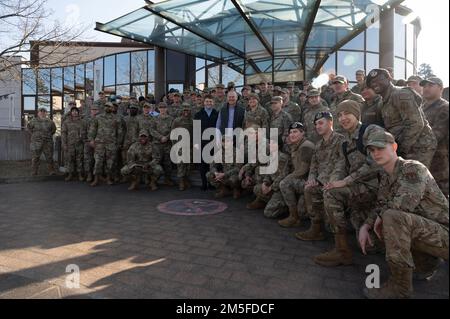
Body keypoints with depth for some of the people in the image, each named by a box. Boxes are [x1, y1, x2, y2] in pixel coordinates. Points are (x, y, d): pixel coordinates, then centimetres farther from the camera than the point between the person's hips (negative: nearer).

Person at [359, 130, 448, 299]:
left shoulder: (413, 168, -17)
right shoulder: (384, 176, 7)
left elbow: (405, 202, -33)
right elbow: (380, 205, 9)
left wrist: (381, 214, -15)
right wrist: (365, 226, -7)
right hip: (426, 230, 9)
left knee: (392, 217, -30)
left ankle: (400, 285, -20)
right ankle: (427, 264, 23)